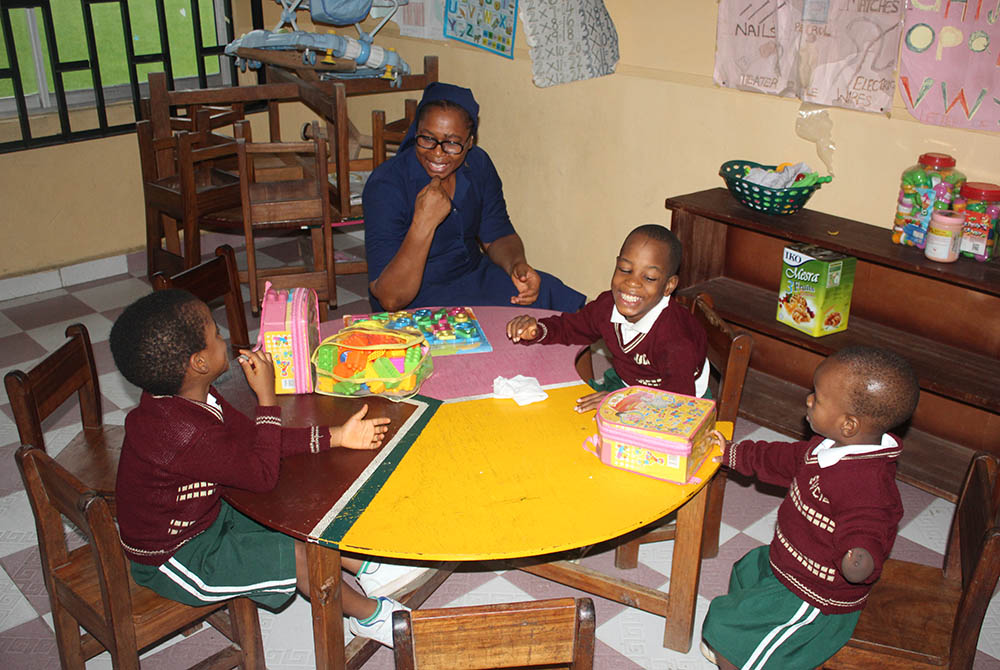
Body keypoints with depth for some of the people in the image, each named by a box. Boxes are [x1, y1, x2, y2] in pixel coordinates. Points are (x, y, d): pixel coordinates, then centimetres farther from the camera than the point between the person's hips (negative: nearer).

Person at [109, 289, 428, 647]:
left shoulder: (189, 399, -7)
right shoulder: (186, 434, -38)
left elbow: (253, 436, 1)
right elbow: (263, 473, -28)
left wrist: (335, 436, -3)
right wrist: (267, 396, -24)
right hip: (174, 559, -9)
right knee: (297, 555, -15)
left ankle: (366, 567, 24)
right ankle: (369, 614, 8)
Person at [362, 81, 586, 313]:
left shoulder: (478, 165, -4)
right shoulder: (386, 187, -22)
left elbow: (498, 235, 9)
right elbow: (390, 299, -26)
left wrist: (516, 265, -15)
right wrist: (424, 223, -37)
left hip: (475, 274, 6)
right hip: (419, 298, -6)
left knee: (564, 300, -11)